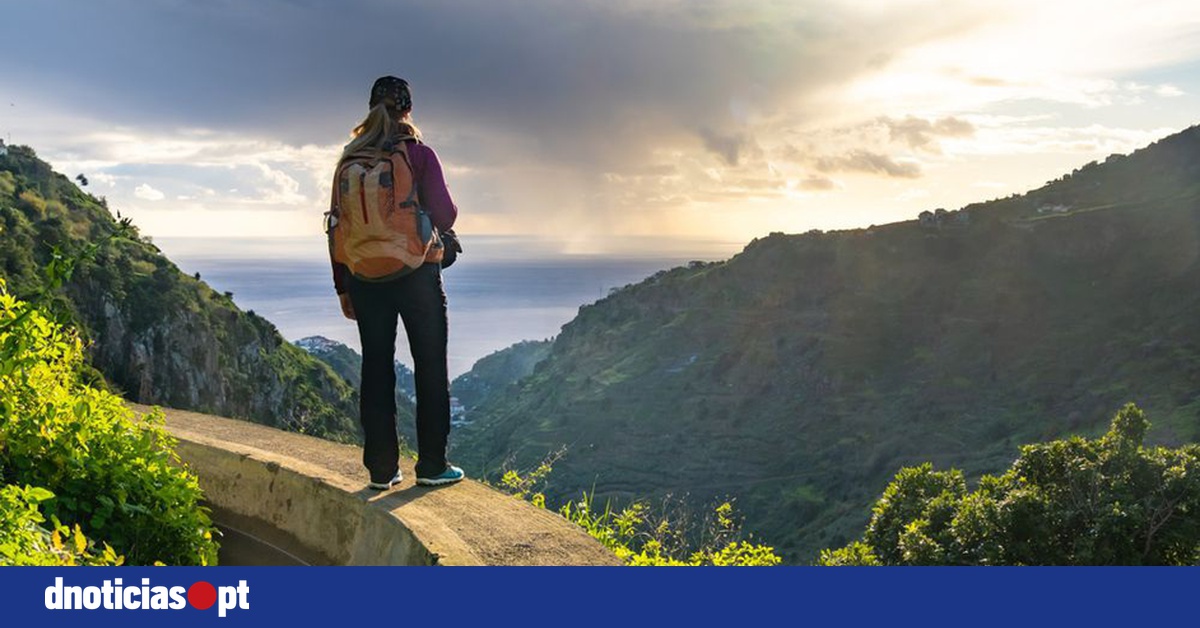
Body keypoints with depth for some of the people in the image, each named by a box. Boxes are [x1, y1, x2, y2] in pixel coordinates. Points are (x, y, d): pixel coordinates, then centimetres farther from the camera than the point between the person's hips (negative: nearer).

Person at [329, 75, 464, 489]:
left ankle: (381, 468, 12)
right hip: (417, 274, -3)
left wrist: (343, 287, 12)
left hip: (365, 278, 4)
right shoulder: (419, 154, -8)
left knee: (376, 368, 9)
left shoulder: (349, 160, 4)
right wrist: (449, 213, 13)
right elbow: (444, 216, -12)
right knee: (430, 366, 6)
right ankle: (432, 465, 8)